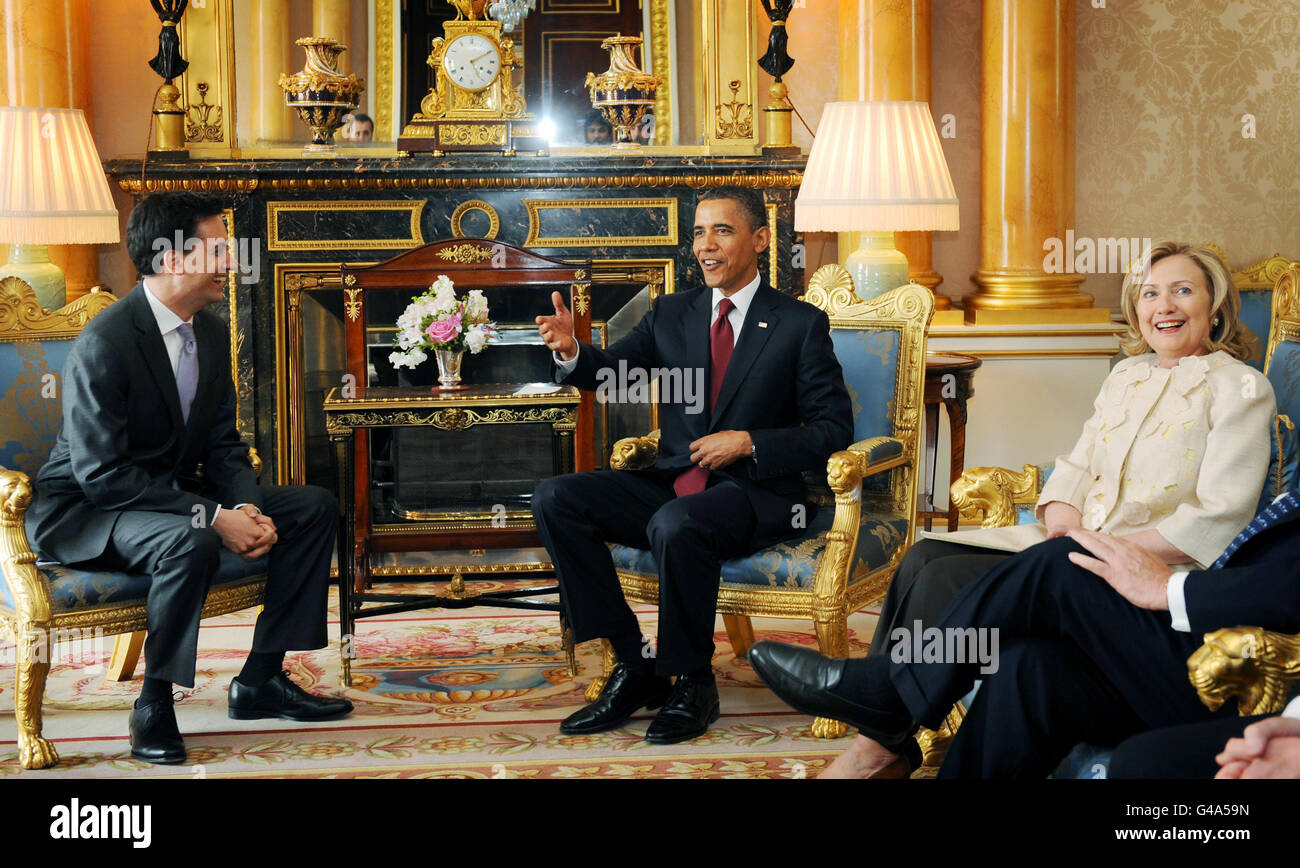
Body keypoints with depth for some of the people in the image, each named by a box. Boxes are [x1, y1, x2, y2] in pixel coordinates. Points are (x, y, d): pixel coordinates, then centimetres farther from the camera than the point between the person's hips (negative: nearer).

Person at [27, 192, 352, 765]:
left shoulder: (212, 333, 3)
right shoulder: (104, 343, -23)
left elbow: (224, 445, 8)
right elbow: (101, 472, -26)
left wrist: (246, 507, -14)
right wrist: (213, 517, -29)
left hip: (172, 491, 9)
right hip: (84, 510, -9)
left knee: (315, 507, 0)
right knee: (190, 542, -38)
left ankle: (260, 680, 5)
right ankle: (154, 706, -20)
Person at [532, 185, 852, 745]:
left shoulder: (800, 324, 0)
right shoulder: (671, 314, 13)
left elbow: (833, 430, -4)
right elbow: (611, 371, 6)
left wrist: (747, 442, -15)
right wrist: (571, 350, -17)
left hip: (753, 494, -6)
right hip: (672, 483, 6)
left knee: (675, 525, -37)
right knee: (554, 499, -14)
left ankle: (693, 683, -15)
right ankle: (634, 667, -10)